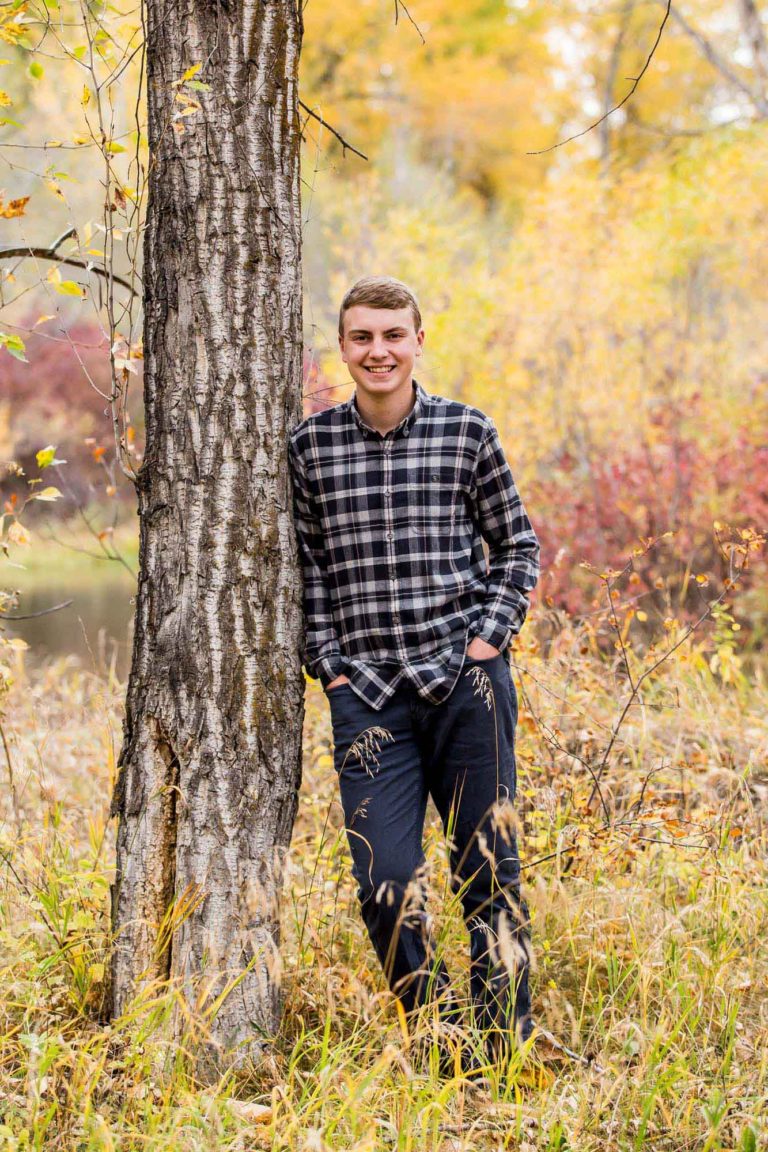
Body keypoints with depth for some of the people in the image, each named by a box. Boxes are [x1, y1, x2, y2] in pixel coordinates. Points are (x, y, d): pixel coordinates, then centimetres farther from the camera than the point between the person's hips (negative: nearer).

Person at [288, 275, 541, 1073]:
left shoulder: (468, 432, 4)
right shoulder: (311, 444, 6)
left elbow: (518, 545, 11)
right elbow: (305, 565, 11)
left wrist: (491, 634, -1)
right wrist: (329, 664, 2)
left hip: (467, 682, 0)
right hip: (367, 694, 0)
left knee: (489, 871, 5)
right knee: (385, 884, -6)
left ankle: (507, 1044, 17)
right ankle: (439, 1039, 13)